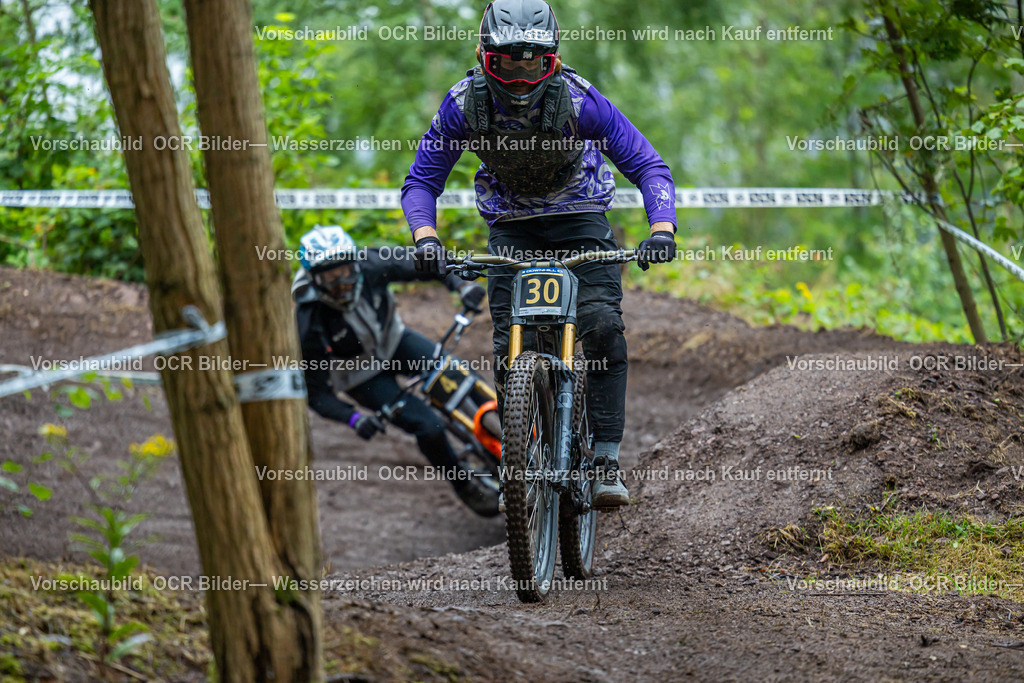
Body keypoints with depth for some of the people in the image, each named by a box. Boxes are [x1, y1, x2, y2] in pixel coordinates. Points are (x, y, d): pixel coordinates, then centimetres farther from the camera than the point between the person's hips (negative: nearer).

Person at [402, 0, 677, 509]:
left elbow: (648, 167, -21)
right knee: (510, 344, -14)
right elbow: (421, 181, -12)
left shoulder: (578, 100, -26)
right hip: (511, 225, 2)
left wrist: (662, 229, -38)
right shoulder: (465, 104, -21)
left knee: (602, 327, -21)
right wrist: (425, 238, -31)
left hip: (579, 216, -1)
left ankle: (605, 462, -16)